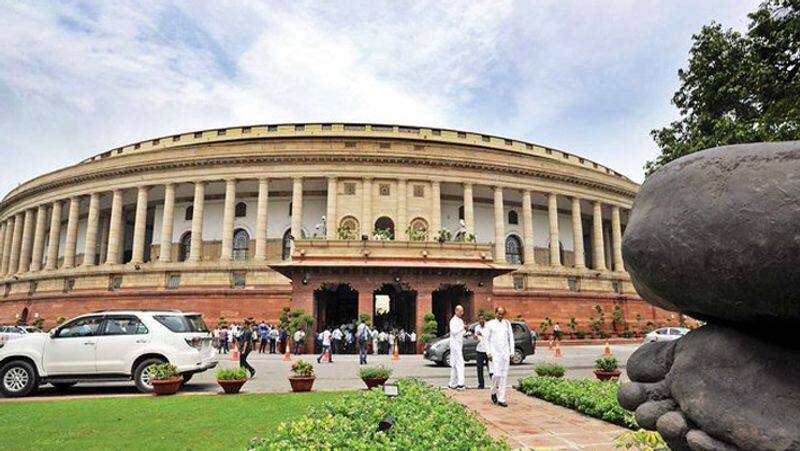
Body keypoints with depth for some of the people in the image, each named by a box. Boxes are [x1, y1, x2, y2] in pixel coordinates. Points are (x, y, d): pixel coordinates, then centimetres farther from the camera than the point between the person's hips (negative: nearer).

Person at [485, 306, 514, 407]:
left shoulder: (507, 323, 12)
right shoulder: (490, 324, 3)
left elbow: (511, 338, 13)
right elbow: (487, 339, 2)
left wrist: (511, 352, 5)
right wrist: (488, 353, -6)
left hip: (505, 353, 3)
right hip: (494, 353, -3)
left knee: (504, 376, 2)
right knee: (496, 374, -11)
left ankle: (501, 399, 8)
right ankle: (494, 392, 15)